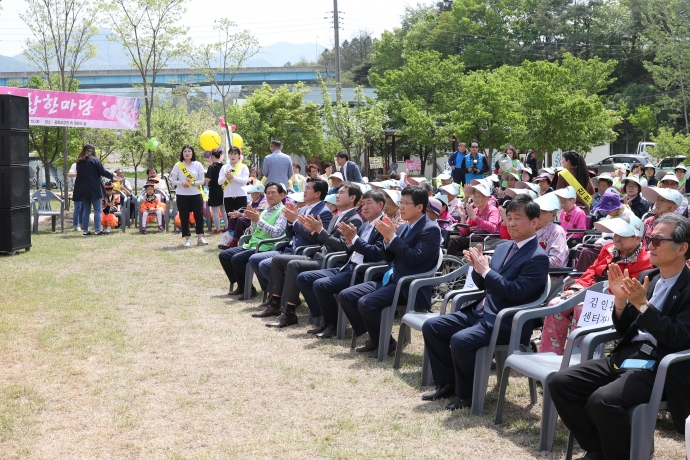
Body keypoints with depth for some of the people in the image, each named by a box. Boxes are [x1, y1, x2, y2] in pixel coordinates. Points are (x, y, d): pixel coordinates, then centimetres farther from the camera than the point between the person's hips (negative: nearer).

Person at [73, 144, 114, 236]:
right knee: (97, 210, 0)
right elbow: (103, 172, -7)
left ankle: (84, 230, 7)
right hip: (94, 189, -6)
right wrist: (113, 175, 8)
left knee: (86, 210, 11)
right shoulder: (94, 160, -9)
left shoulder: (79, 162, 10)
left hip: (82, 189, 6)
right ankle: (97, 230, -5)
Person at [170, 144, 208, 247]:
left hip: (196, 194, 0)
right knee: (184, 217, 1)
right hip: (182, 195, 0)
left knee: (199, 215, 0)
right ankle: (187, 239, 8)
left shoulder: (198, 165, 1)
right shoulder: (177, 165, 0)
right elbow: (173, 181, 1)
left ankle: (200, 237, 10)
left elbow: (202, 180, -1)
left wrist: (193, 183, -18)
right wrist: (181, 183, -18)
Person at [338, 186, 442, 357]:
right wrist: (387, 238, -1)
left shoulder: (431, 230, -9)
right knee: (345, 296, 0)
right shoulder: (403, 227, 15)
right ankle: (374, 338, 7)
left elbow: (414, 258, -21)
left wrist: (393, 237, -17)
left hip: (408, 287, -9)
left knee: (366, 303, -28)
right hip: (388, 280, 9)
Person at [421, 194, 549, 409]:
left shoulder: (537, 258, -11)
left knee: (460, 340, -30)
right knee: (431, 326, 0)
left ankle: (466, 394, -7)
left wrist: (486, 270, -20)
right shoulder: (503, 248, 14)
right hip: (479, 312, 9)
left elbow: (516, 293, -20)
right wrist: (477, 266, -3)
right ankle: (447, 383, 9)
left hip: (506, 323, -9)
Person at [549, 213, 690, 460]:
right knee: (560, 382, -6)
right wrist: (621, 300, -4)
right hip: (626, 356, 8)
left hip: (658, 368, -8)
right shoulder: (646, 278, 14)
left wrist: (643, 304, -20)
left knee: (602, 400, -31)